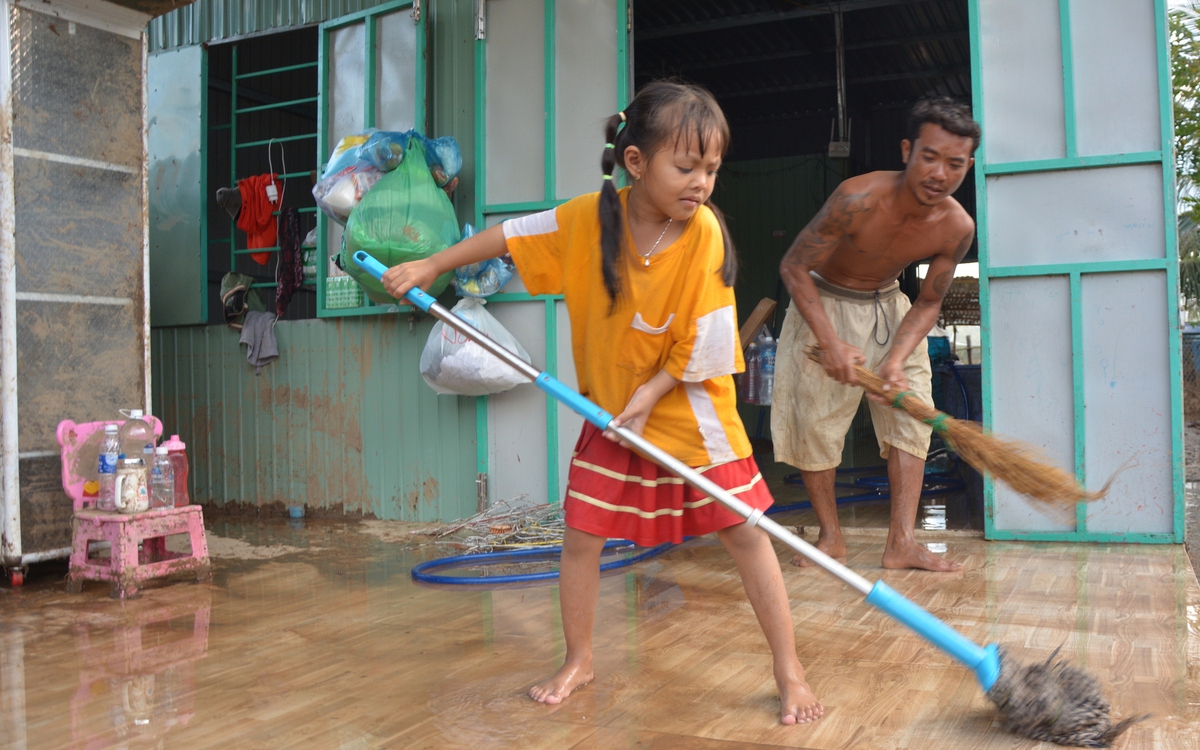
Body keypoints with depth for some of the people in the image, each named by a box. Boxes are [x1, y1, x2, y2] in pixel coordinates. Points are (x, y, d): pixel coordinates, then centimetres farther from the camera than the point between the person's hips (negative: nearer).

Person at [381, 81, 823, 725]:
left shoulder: (704, 231, -19)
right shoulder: (589, 219, -12)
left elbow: (704, 341, -16)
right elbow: (510, 235, 2)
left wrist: (650, 395, -18)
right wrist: (429, 267, 5)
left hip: (690, 408, -2)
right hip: (610, 407, 3)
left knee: (744, 532, -1)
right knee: (581, 534, 6)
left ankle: (789, 671, 14)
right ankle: (577, 661, 27)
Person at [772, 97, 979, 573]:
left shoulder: (957, 227, -18)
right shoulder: (859, 200, -32)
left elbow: (928, 303, -7)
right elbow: (794, 268, -24)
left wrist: (896, 360, -25)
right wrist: (830, 343, -33)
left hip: (889, 308, 4)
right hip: (823, 305, -4)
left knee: (911, 413, -5)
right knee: (814, 420, -4)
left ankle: (901, 543, 0)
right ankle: (831, 537, 13)